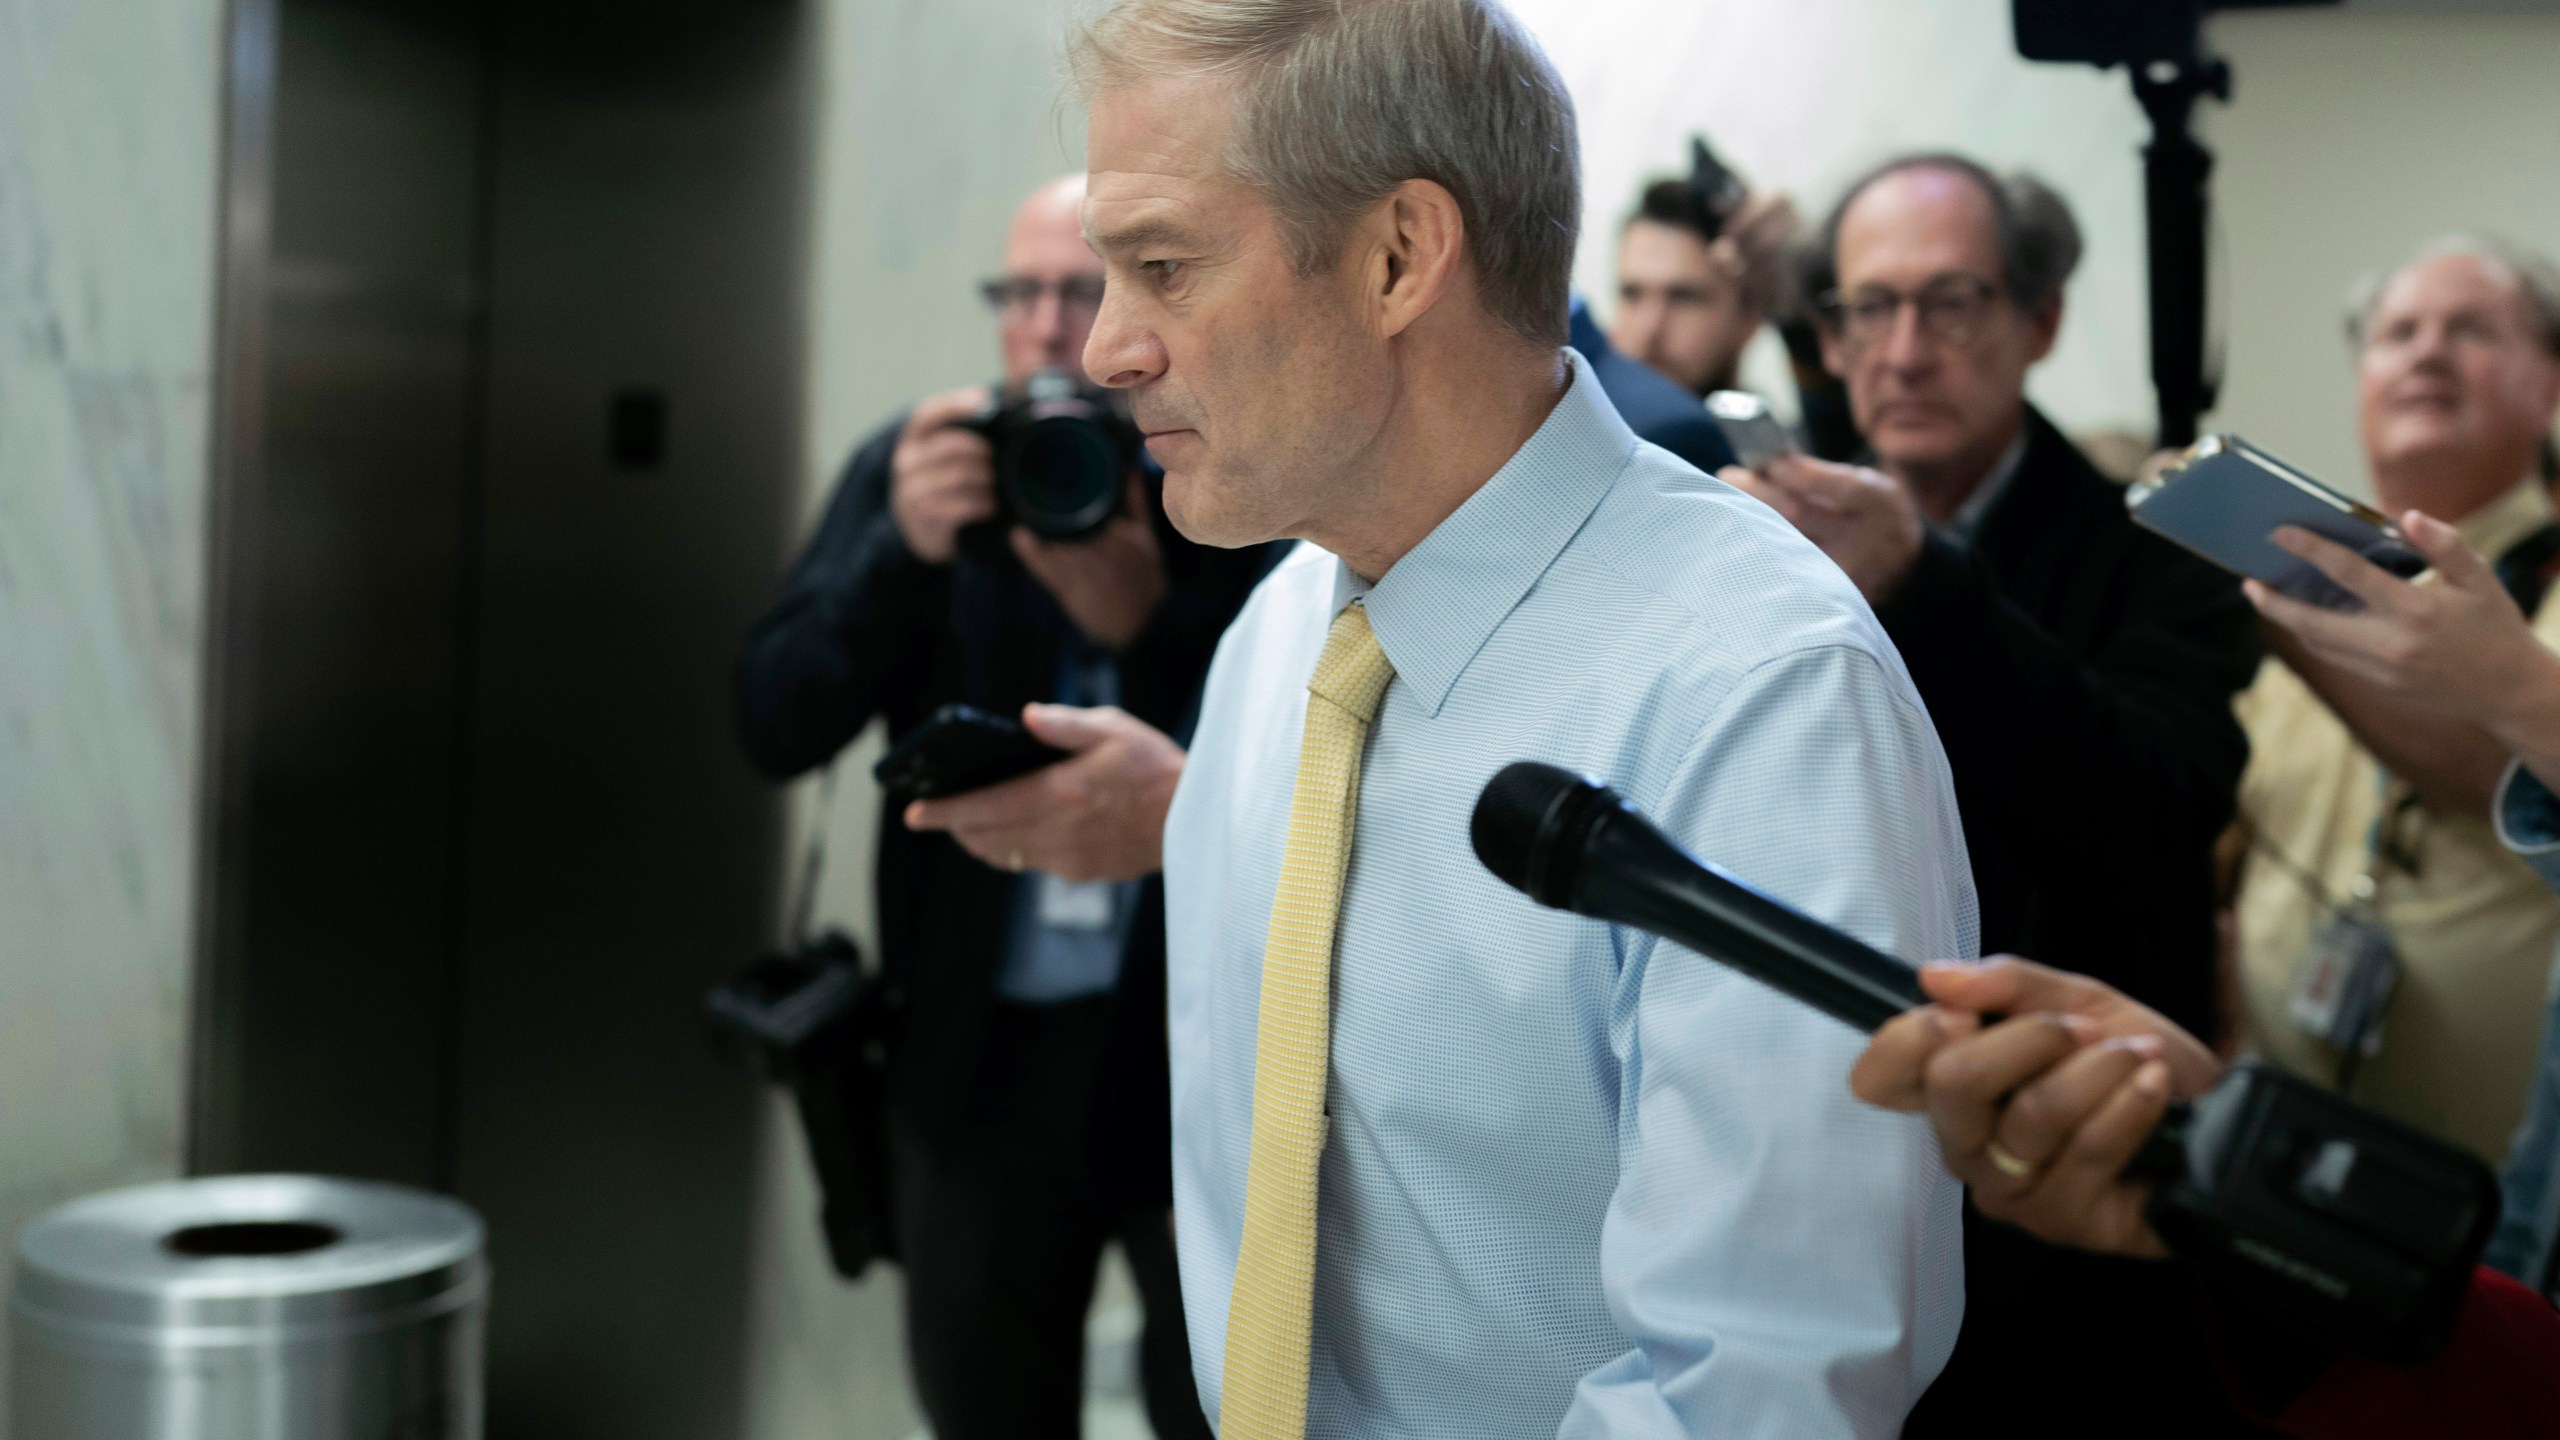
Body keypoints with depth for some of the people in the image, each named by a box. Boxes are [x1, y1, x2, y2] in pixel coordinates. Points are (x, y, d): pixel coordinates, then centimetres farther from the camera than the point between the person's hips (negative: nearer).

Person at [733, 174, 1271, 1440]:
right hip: (979, 1050, 3)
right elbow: (776, 727, -6)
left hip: (1213, 1050, -2)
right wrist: (905, 549, -21)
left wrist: (1149, 621, -27)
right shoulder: (918, 469, 0)